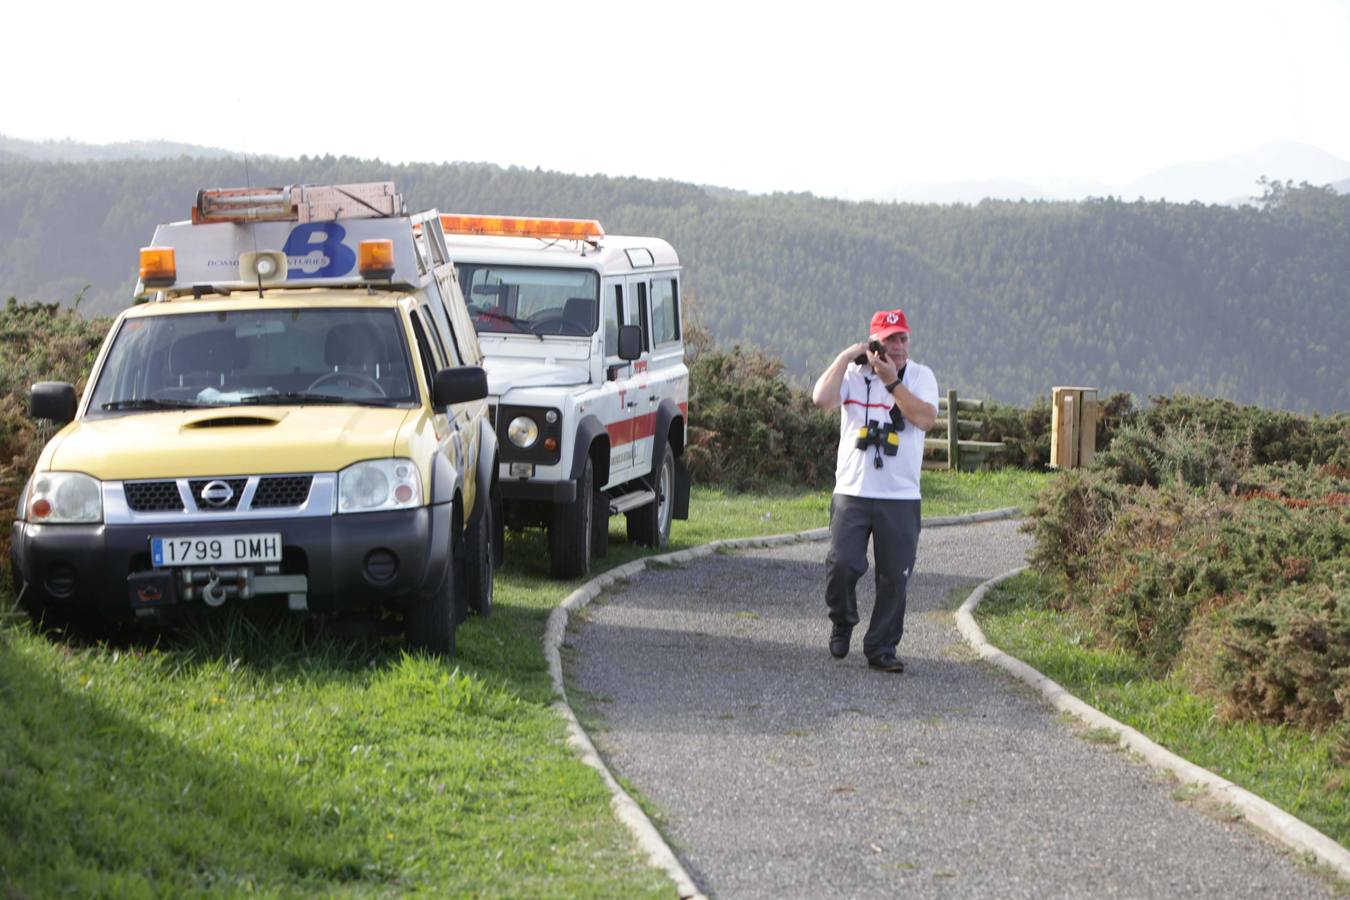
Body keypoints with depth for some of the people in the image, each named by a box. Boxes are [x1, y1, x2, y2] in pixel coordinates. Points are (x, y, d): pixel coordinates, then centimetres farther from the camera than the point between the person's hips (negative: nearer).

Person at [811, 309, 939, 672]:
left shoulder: (920, 376, 5)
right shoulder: (854, 374, 5)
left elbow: (926, 418, -12)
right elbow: (821, 398, -13)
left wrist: (891, 382, -15)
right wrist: (846, 356, -11)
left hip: (901, 496, 1)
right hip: (852, 492, -1)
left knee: (894, 576, 2)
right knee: (842, 564, -10)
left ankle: (881, 648, 12)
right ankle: (842, 623, 18)